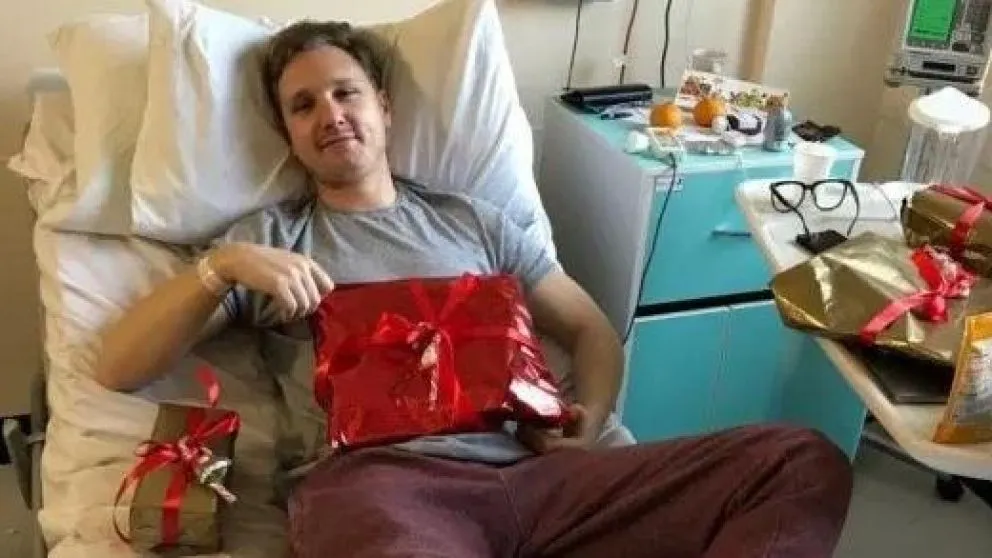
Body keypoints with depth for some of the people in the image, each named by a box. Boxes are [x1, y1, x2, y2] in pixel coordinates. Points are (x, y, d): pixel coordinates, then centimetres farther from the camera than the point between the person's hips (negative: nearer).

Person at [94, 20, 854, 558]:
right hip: (377, 478, -4)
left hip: (527, 472, 5)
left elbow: (591, 330, 25)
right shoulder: (267, 237, 19)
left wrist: (589, 422, 3)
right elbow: (117, 369, 12)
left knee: (805, 461, -17)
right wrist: (221, 266, -5)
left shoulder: (471, 220, 24)